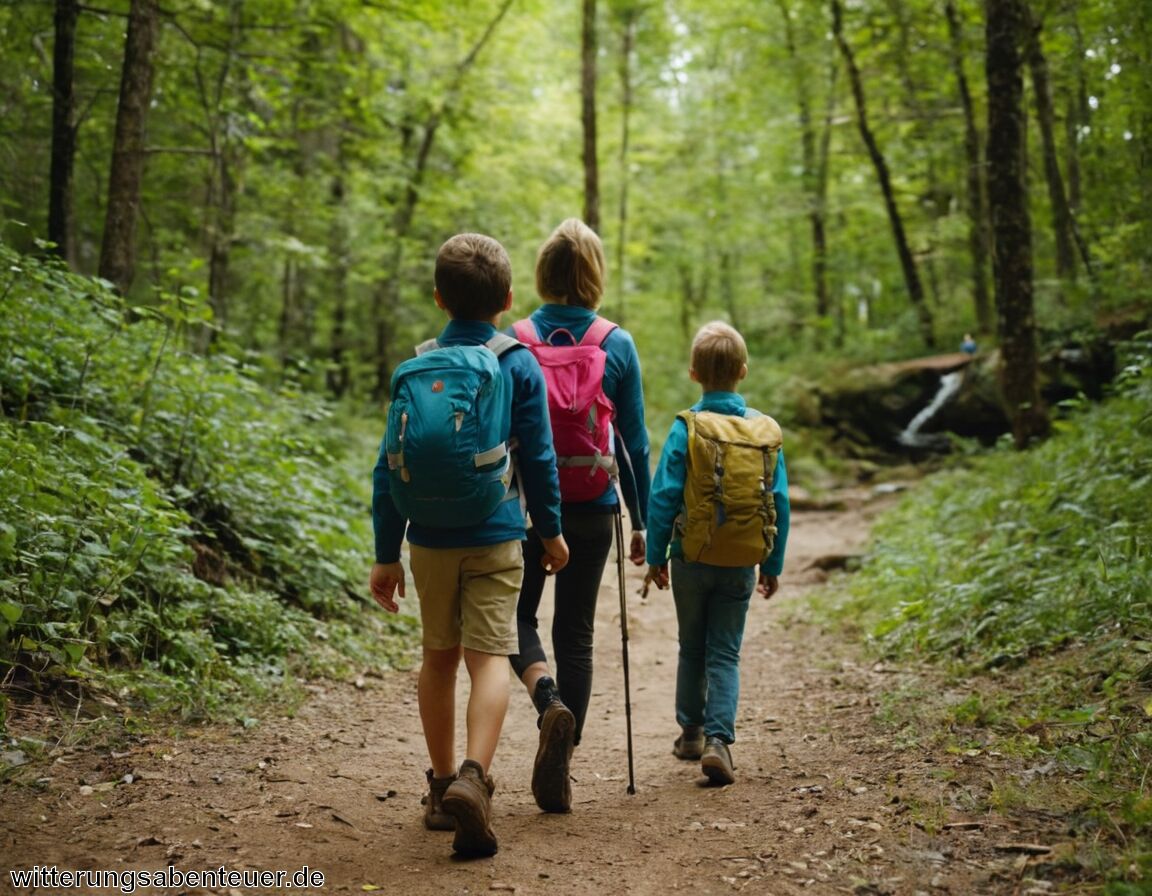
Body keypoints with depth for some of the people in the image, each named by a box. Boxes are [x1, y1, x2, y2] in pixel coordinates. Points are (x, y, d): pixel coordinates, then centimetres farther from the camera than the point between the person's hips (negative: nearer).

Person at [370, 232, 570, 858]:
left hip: (430, 539, 3)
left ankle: (443, 784, 24)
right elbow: (538, 458, -1)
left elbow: (389, 467, 1)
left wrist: (386, 554, 7)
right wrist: (550, 530, 12)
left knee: (438, 656, 15)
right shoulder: (519, 366, -4)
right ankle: (473, 779, -23)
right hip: (495, 537, -2)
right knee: (489, 658, -4)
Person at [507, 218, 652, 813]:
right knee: (575, 632, 10)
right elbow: (633, 442, -1)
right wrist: (642, 522, 7)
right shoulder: (618, 345, -3)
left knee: (518, 613, 19)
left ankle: (547, 699, -11)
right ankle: (557, 776, 13)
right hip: (592, 510, 1)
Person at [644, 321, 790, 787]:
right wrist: (771, 564, 8)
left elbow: (663, 496, -11)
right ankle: (718, 739, -7)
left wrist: (655, 556, -1)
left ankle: (692, 732, 30)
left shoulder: (685, 427, -10)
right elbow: (778, 500, -1)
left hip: (691, 558, -1)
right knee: (725, 654, 7)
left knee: (692, 648, 17)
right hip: (740, 562, 1)